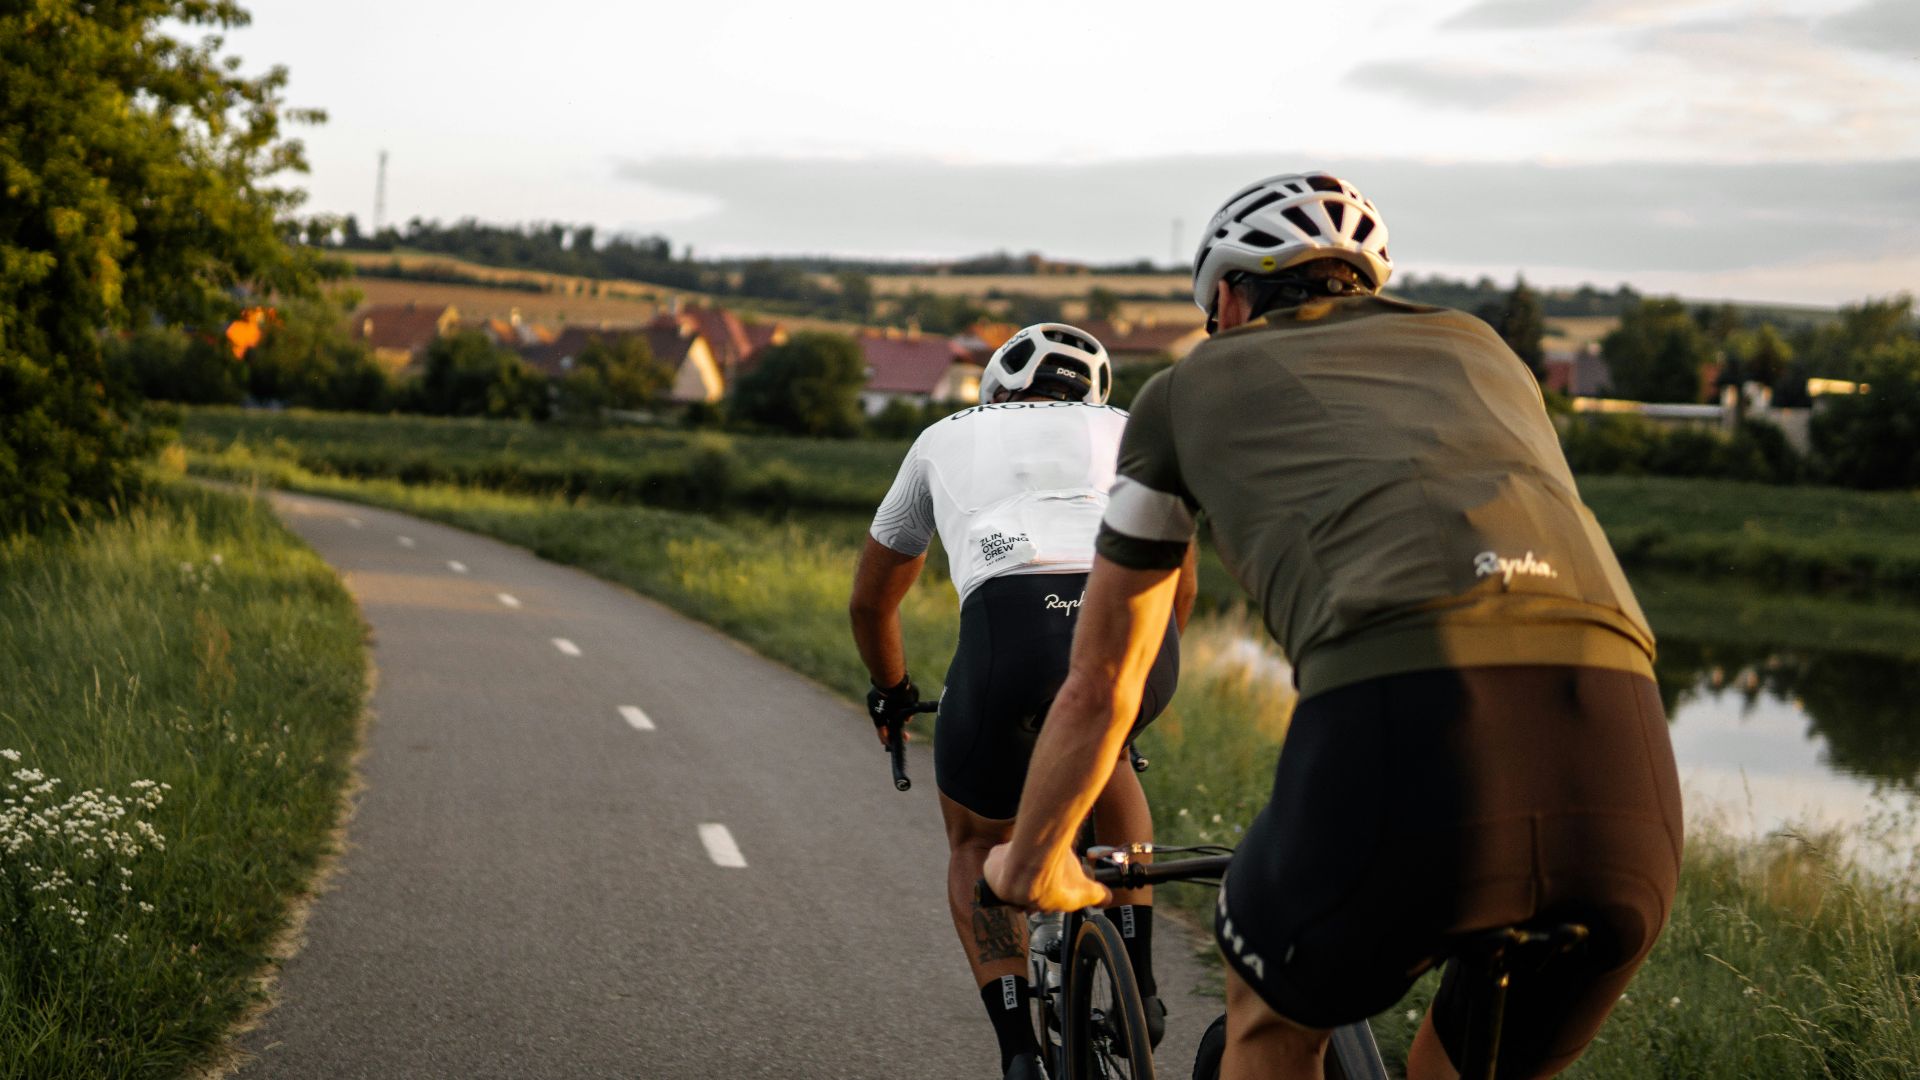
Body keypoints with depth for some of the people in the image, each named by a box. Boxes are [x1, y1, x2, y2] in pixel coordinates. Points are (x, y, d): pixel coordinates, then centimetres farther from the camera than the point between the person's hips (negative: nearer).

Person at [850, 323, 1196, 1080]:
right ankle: (1138, 985, 30)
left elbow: (871, 599, 41)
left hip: (1011, 631, -2)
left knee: (977, 843, 25)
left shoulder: (946, 439, 33)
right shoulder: (1125, 430, 34)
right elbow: (1178, 581, 46)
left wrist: (891, 693, 59)